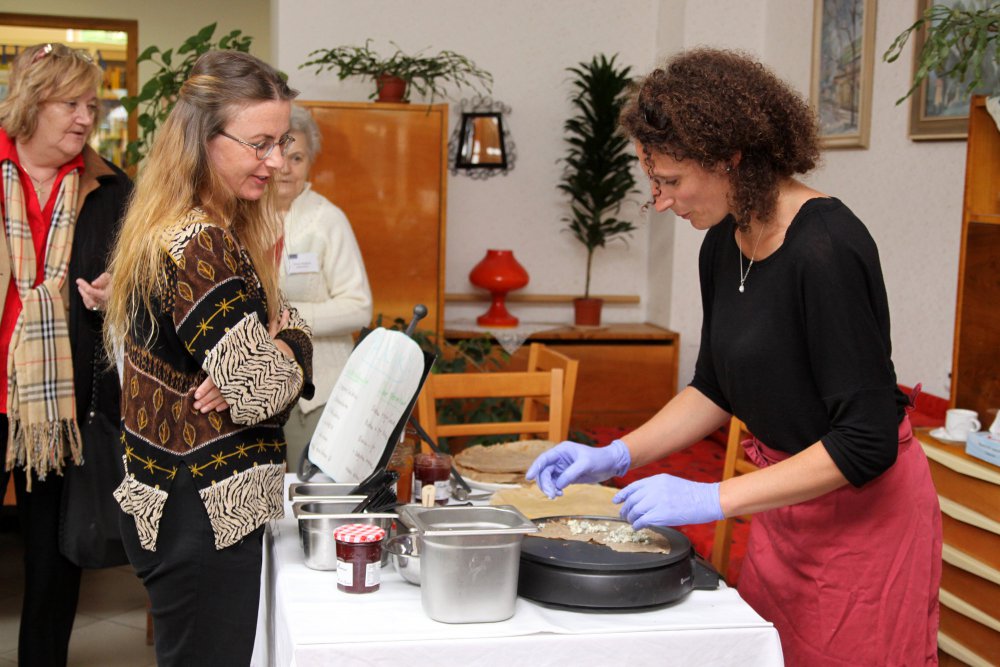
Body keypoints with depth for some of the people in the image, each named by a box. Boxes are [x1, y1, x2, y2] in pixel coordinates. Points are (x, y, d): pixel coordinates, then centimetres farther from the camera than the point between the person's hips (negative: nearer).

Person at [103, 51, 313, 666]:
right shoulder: (197, 248, -22)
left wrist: (278, 350, -10)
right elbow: (262, 388, -23)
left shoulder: (226, 230, 10)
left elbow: (284, 321, 13)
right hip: (204, 517, -10)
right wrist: (287, 356, -1)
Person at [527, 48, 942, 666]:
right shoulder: (724, 244, 0)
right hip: (784, 499, 7)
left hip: (864, 506, -7)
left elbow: (867, 442, -25)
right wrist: (616, 456, 2)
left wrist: (713, 499, -26)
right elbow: (716, 388, 14)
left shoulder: (824, 248, -25)